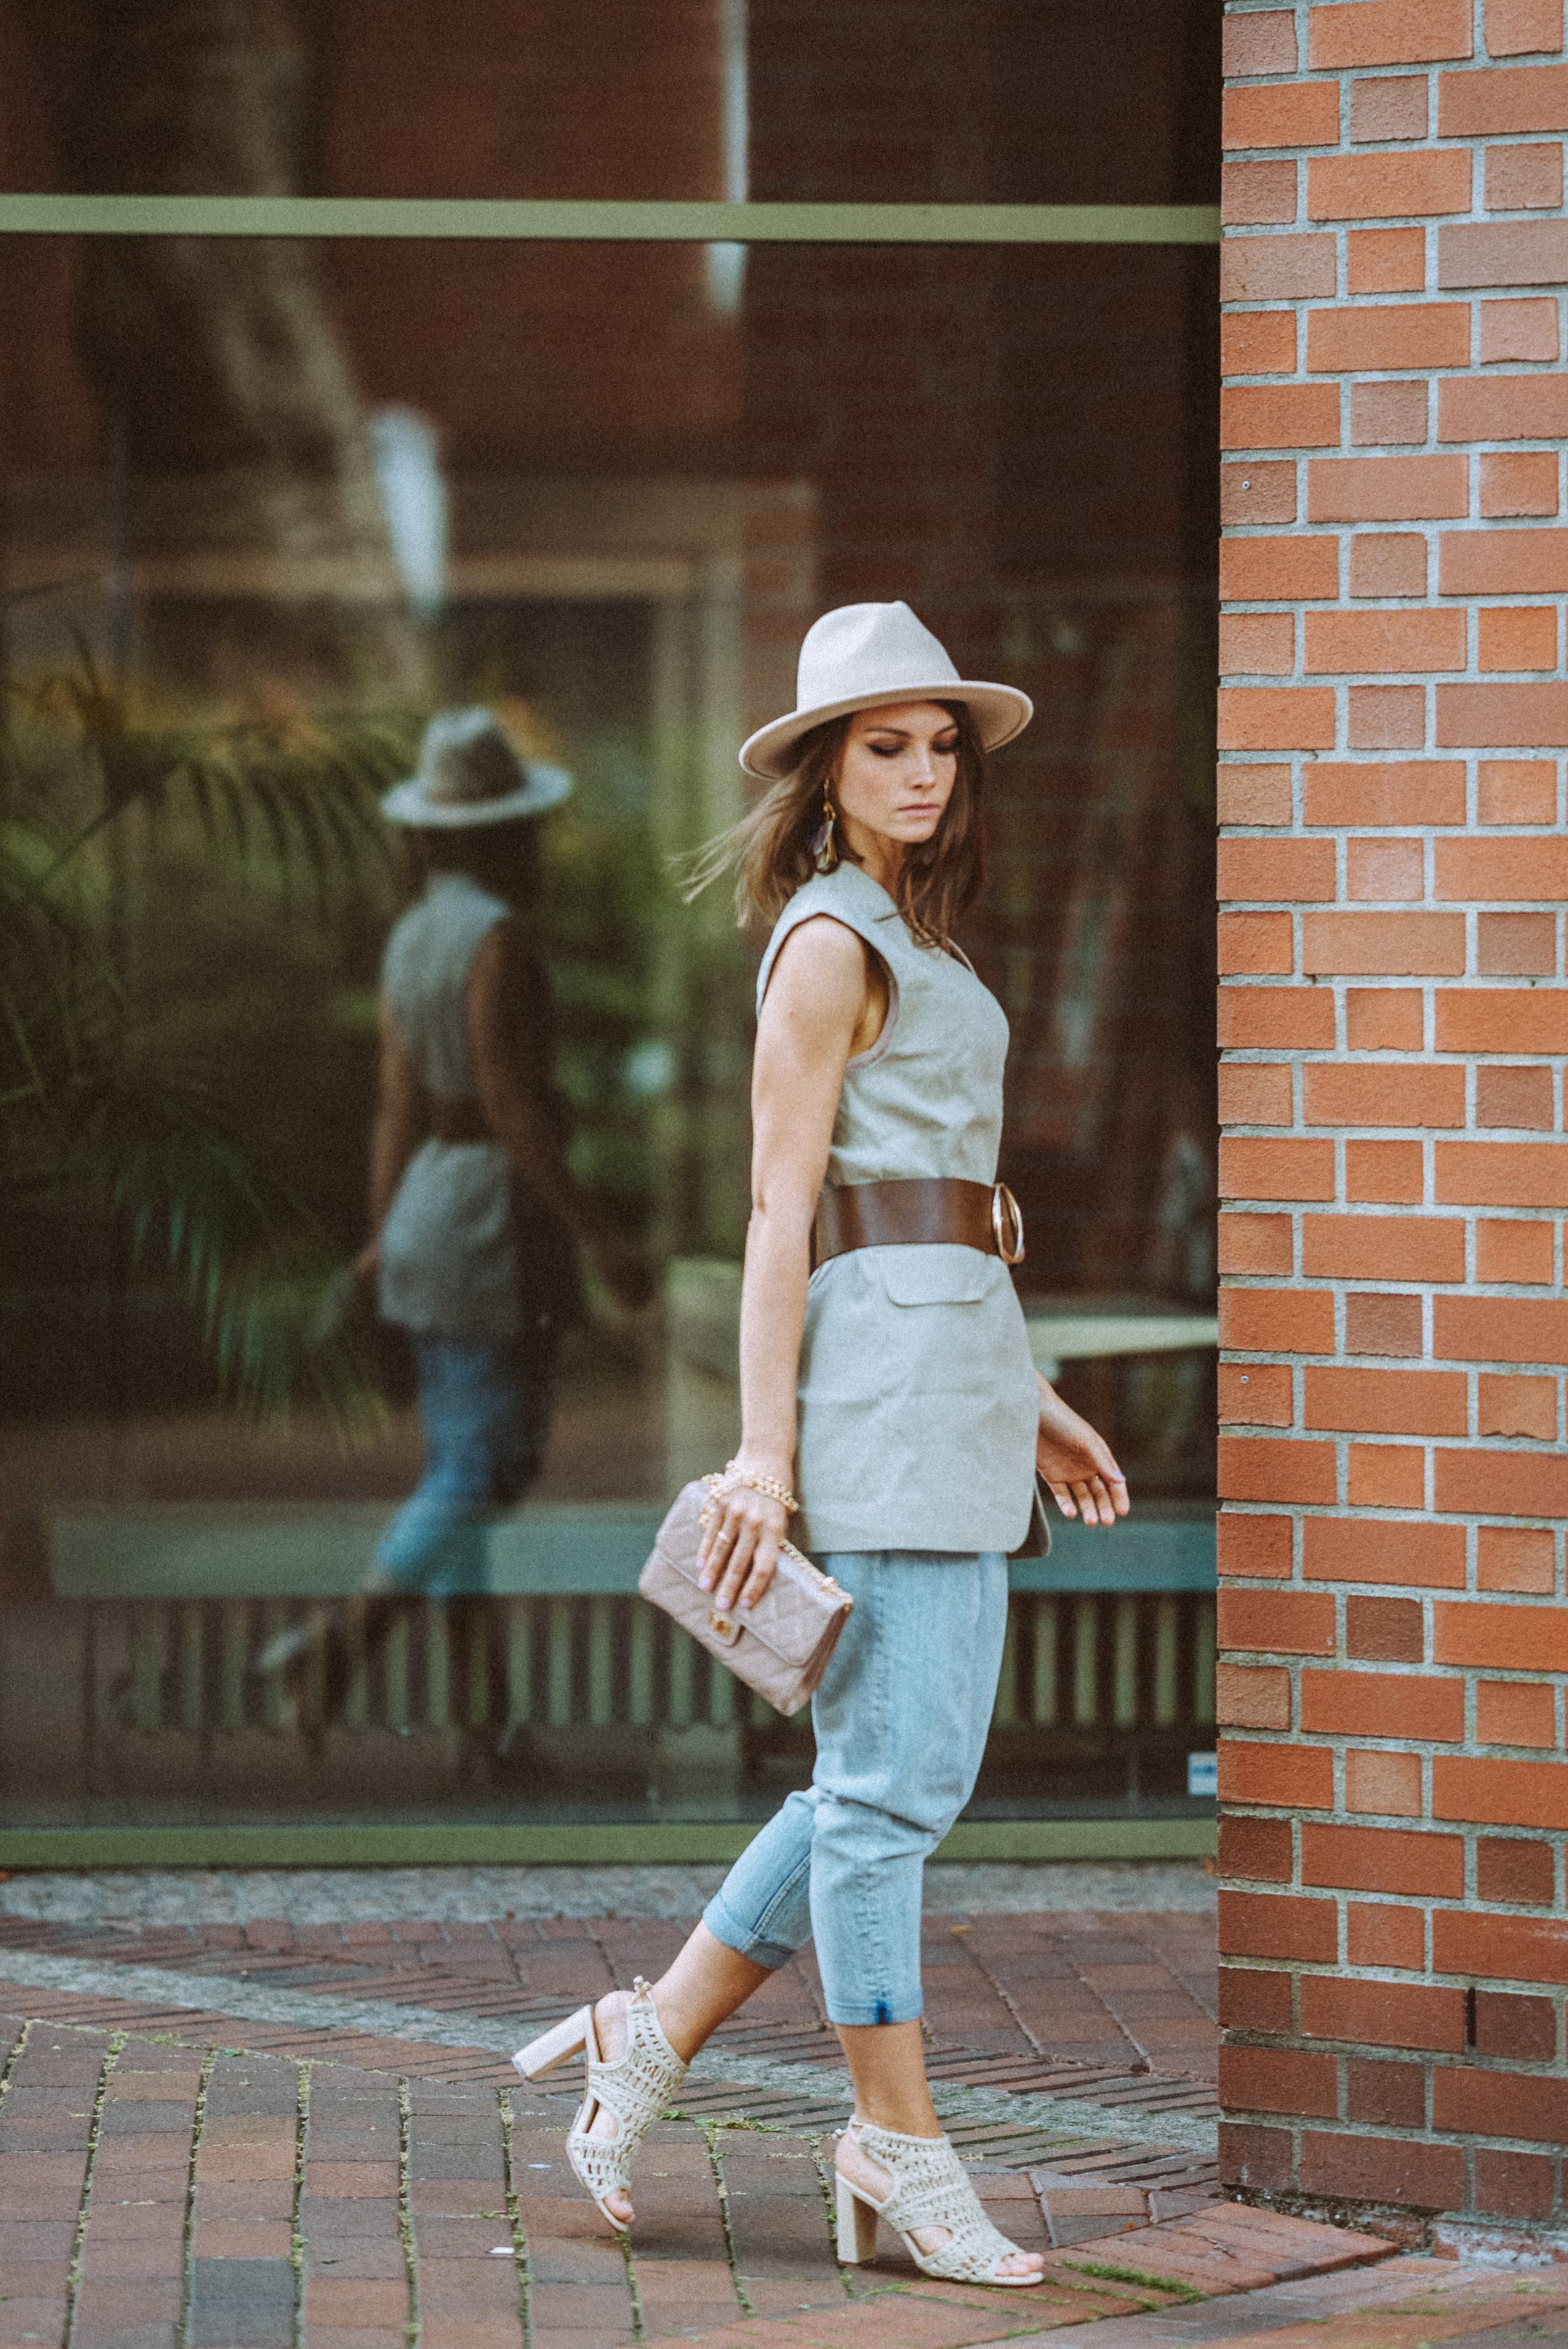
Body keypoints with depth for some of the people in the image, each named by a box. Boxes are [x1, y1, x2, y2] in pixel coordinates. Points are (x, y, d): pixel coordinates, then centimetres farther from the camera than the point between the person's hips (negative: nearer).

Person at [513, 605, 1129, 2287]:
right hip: (881, 1363, -10)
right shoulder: (830, 941, -7)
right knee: (891, 1776, -5)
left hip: (958, 1367, 10)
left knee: (909, 1772, 10)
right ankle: (899, 2148, 1)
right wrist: (763, 1454, -17)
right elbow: (780, 1212, -12)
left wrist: (1027, 1407, 23)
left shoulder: (906, 943, 21)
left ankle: (652, 2035, 16)